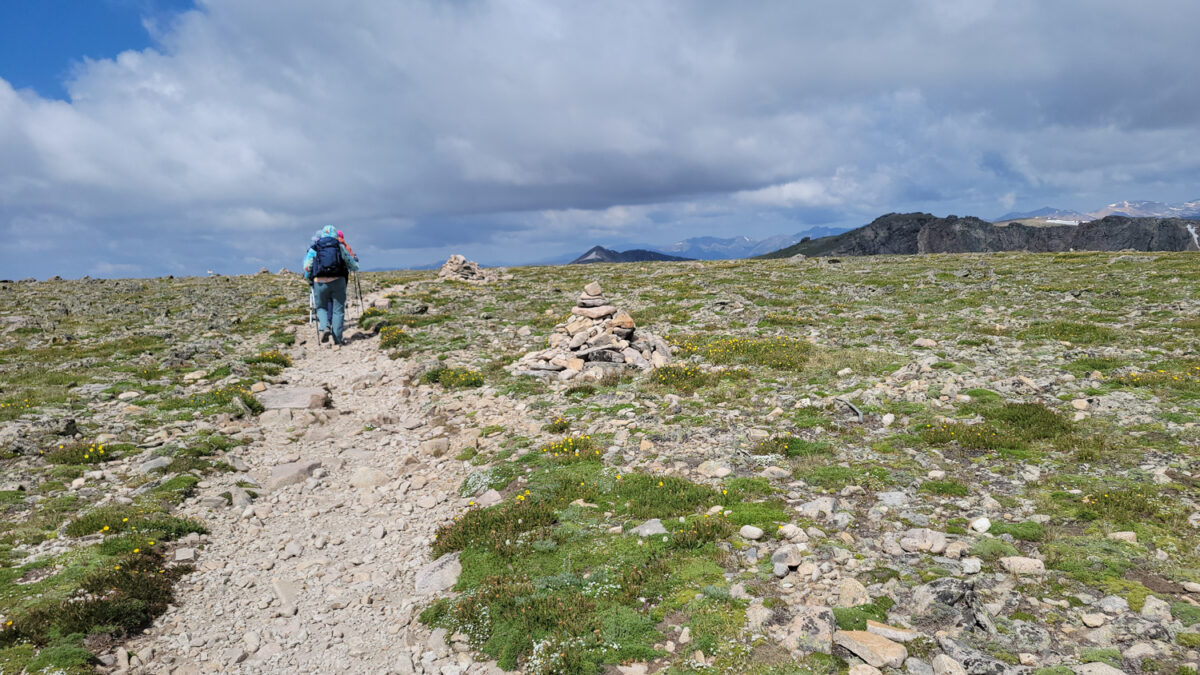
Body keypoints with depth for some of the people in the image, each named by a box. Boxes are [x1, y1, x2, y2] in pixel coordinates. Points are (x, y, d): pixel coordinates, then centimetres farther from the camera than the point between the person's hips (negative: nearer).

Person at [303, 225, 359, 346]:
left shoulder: (313, 249, 9)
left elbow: (307, 268, 6)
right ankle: (337, 338, 4)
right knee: (338, 310, 7)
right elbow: (352, 265, 15)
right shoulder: (340, 247, 9)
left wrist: (309, 280, 23)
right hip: (338, 281, 0)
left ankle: (324, 327, -7)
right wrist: (355, 267, 38)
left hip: (320, 282, 0)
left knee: (321, 307, 19)